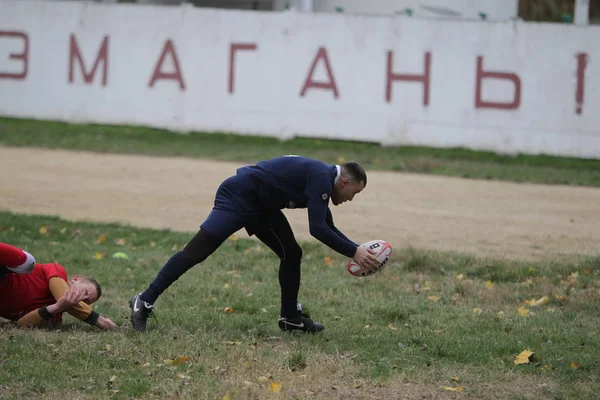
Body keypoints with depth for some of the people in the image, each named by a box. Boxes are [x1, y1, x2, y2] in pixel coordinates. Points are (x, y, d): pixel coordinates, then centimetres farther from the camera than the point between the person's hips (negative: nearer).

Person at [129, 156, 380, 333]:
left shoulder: (322, 179, 11)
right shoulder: (320, 177, -19)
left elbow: (327, 227, 22)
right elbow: (317, 229, -25)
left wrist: (357, 249, 13)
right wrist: (353, 253, -20)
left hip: (261, 205, 11)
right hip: (238, 197, -11)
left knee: (291, 254, 9)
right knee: (197, 250, -13)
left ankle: (290, 317, 19)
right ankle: (145, 302, -11)